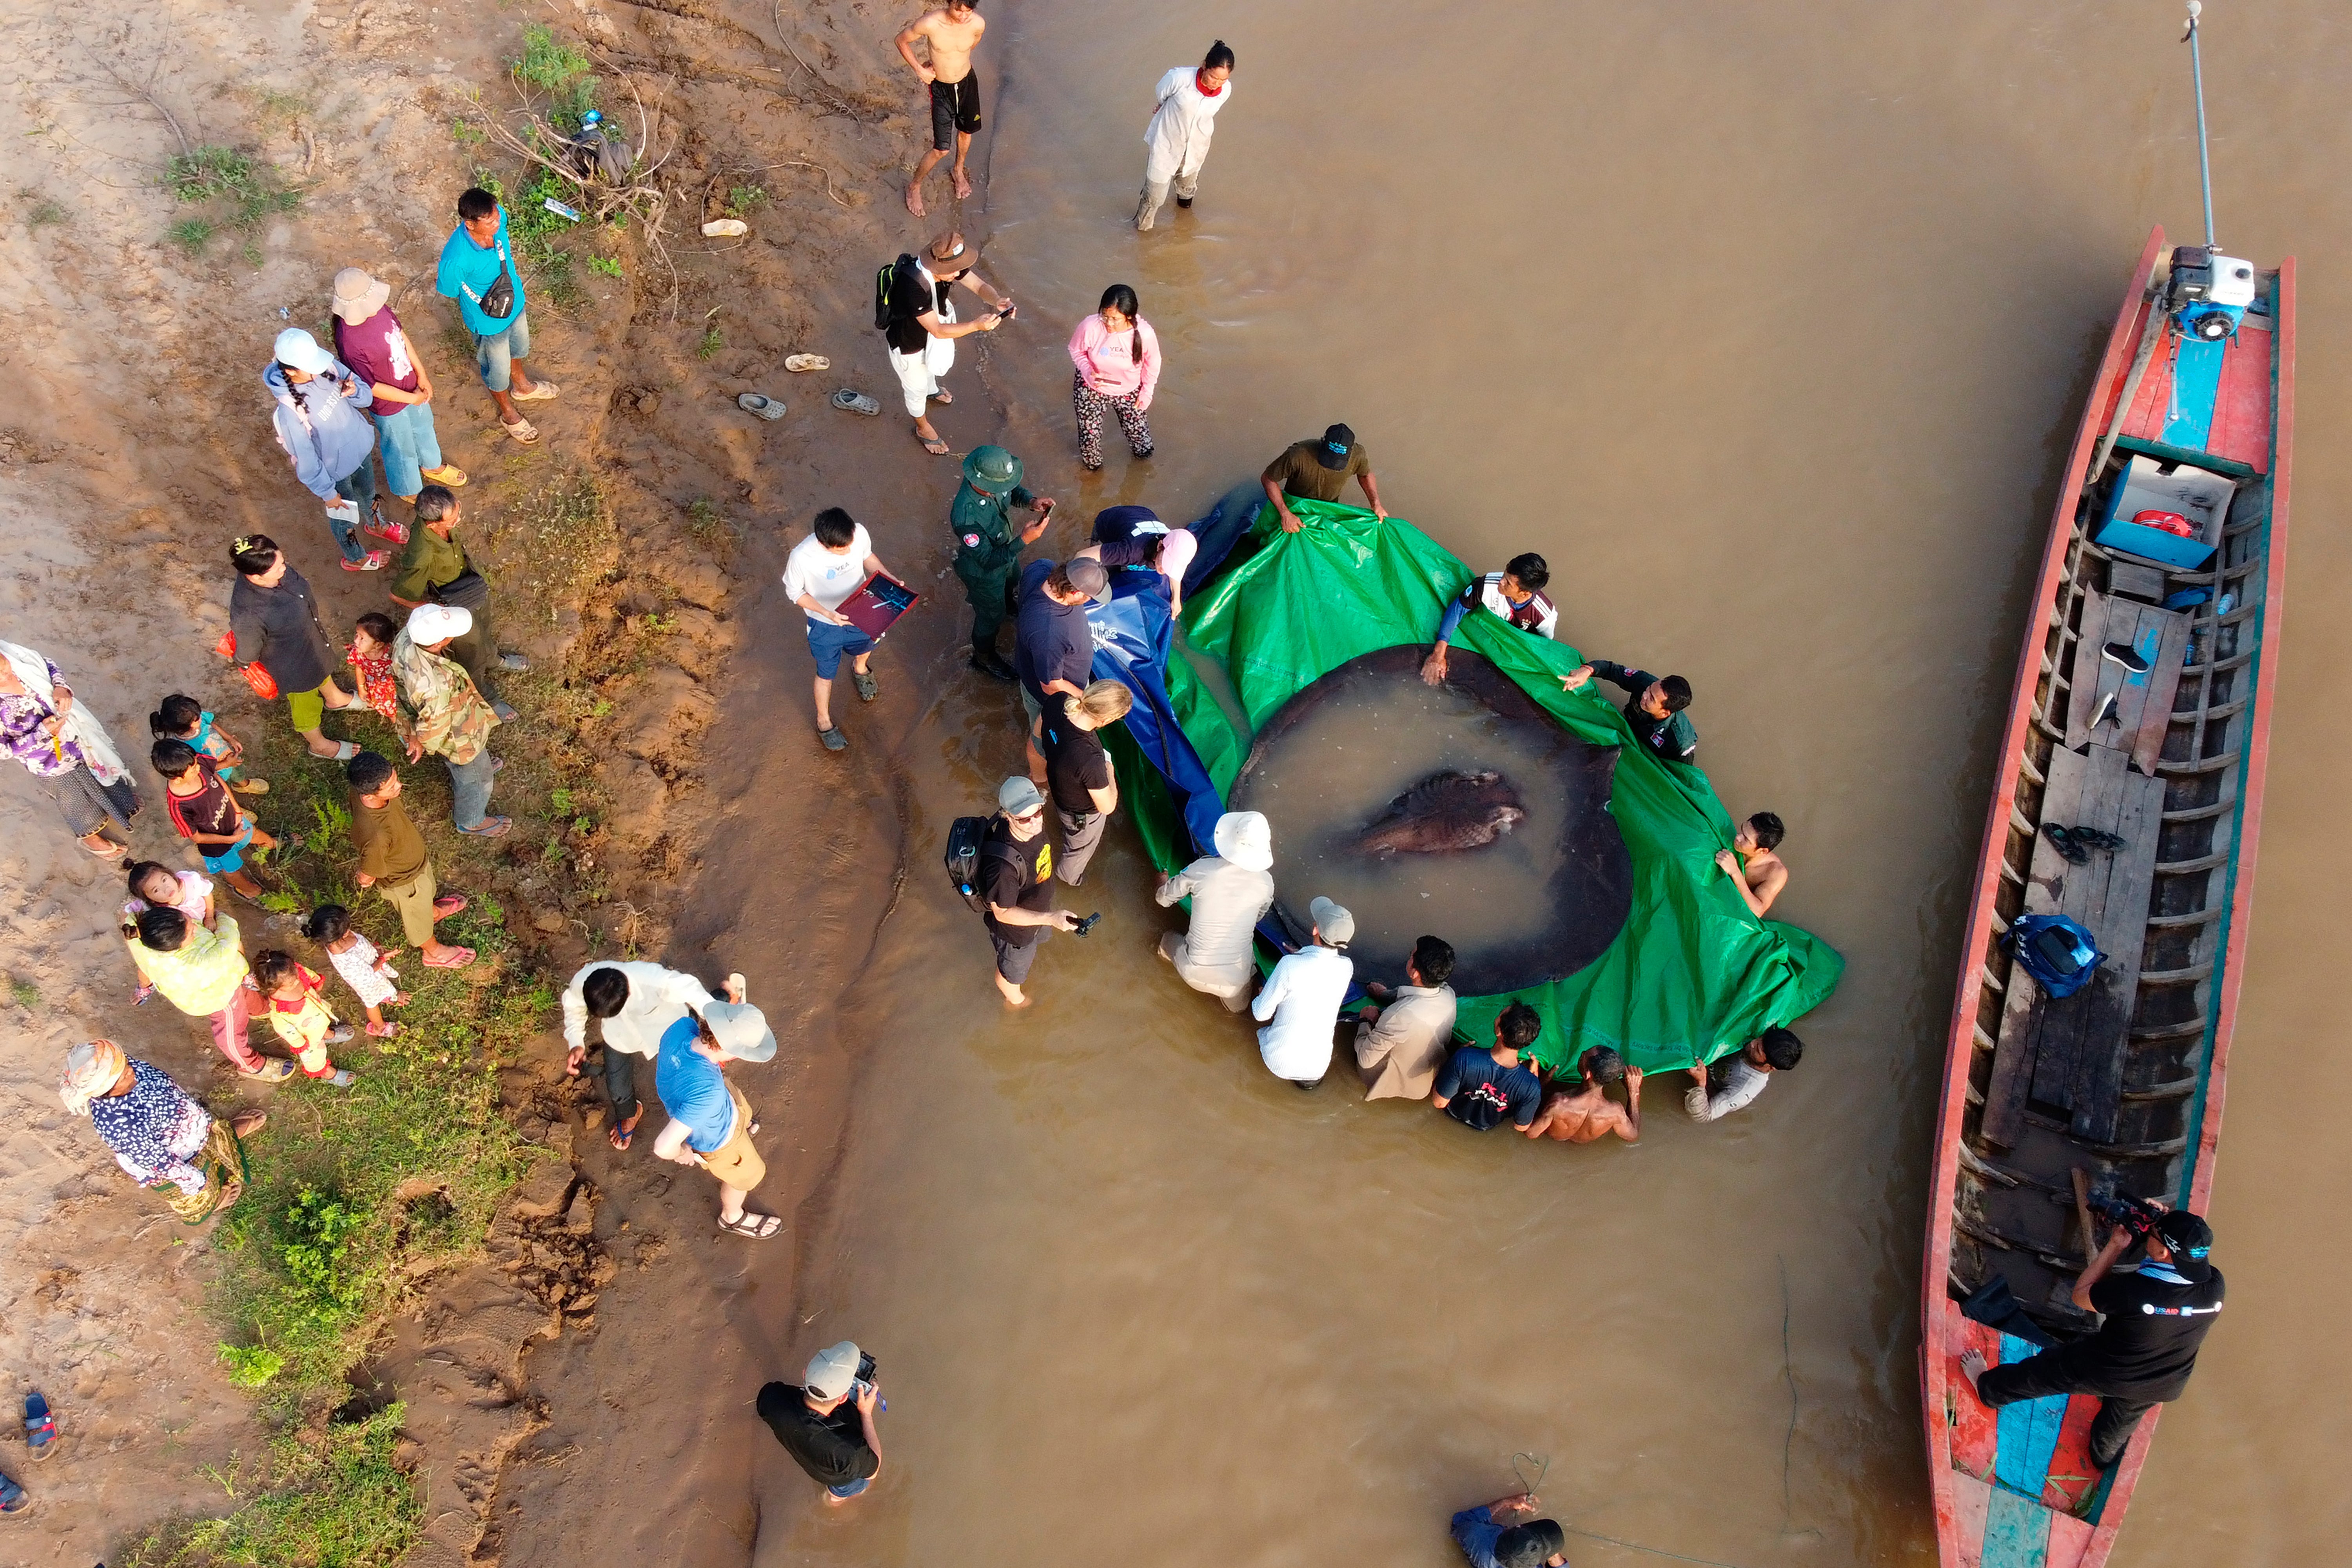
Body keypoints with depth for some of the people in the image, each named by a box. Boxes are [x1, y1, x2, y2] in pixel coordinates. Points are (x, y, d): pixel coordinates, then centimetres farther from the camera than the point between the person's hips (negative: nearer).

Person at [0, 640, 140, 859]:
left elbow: (49, 666, -4)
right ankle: (88, 836, 56)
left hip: (73, 732, 4)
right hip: (51, 762, -4)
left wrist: (61, 688, -23)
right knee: (76, 799, 24)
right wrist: (42, 734, -31)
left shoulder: (18, 658, -25)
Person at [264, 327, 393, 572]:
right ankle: (355, 558, 53)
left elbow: (367, 397, -7)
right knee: (343, 514, 24)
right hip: (336, 471, -5)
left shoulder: (328, 367, -22)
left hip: (361, 447, 5)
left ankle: (376, 524, 68)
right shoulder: (290, 411, -37)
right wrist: (327, 492, -14)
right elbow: (305, 460, -25)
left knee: (368, 494, 34)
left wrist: (354, 392, -30)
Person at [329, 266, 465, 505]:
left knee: (423, 427, 33)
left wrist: (421, 374, 0)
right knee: (402, 448, 22)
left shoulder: (378, 308, -19)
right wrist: (412, 399, -18)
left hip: (411, 385, 7)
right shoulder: (350, 343, -39)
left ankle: (432, 466, 63)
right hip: (389, 405, -7)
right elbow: (370, 386, -27)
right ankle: (409, 490, 52)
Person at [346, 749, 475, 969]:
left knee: (427, 891, 37)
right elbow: (367, 878, -31)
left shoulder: (365, 789, -30)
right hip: (403, 882, -5)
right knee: (418, 917, 27)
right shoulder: (376, 837, -50)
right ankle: (434, 952, 58)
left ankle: (435, 911, 71)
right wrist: (362, 879, -8)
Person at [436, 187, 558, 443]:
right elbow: (447, 291, -21)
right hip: (489, 321, -6)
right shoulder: (456, 259, -43)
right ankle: (509, 414, 52)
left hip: (515, 303, 6)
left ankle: (522, 386, 66)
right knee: (498, 370, 23)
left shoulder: (497, 218, -27)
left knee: (519, 347, 35)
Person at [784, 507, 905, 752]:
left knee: (866, 647, 34)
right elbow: (794, 593, -19)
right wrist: (828, 613, -30)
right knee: (827, 674, 20)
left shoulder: (859, 533, -29)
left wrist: (891, 580, -19)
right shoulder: (801, 557, -39)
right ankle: (824, 721, 49)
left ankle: (859, 669, 71)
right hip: (825, 624, -4)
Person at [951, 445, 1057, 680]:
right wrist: (1023, 540, -42)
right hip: (983, 572, -7)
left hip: (1005, 550, 7)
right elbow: (988, 560, -35)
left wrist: (1031, 501, -23)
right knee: (992, 616, 21)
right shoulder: (966, 518, -48)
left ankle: (1008, 605, 74)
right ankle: (983, 658, 51)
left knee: (1012, 582, 38)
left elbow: (1013, 492, -3)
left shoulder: (990, 477, -27)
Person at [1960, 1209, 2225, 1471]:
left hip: (2102, 1371, -5)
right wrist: (2167, 1228, -15)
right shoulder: (2214, 1285, -27)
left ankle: (1987, 1387, 51)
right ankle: (2104, 1455, 67)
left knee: (2038, 1373, 25)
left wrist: (2114, 1247, -16)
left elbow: (2081, 1295, -18)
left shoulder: (2135, 1289, -39)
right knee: (2118, 1427, 38)